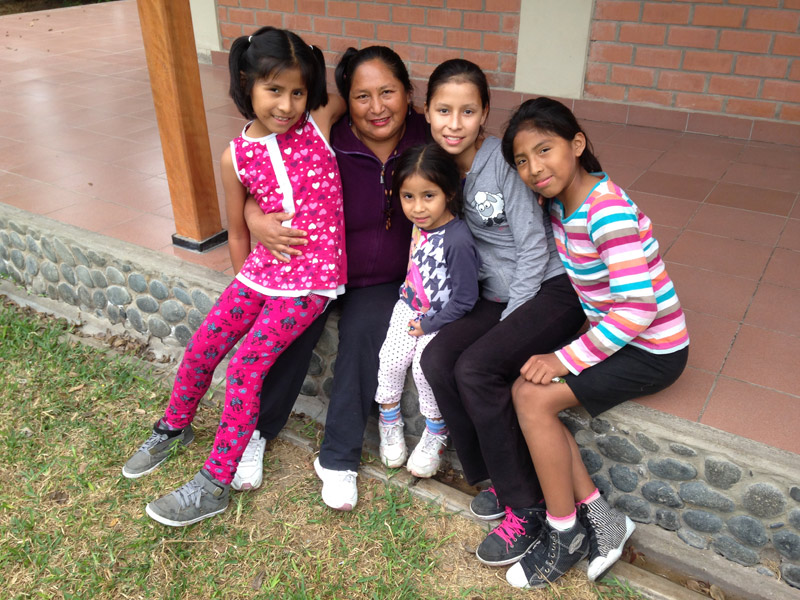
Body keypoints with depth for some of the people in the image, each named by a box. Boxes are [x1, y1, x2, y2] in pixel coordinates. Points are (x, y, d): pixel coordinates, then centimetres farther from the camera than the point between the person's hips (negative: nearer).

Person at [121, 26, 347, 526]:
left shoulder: (319, 125, -7)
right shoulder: (237, 157, -1)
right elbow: (239, 230, 10)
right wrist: (246, 285, 12)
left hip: (312, 277, -4)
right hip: (263, 266, 4)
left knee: (247, 365, -11)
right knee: (202, 346, 6)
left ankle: (214, 485, 3)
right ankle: (175, 428, 37)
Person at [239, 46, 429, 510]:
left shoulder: (426, 142, -10)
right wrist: (256, 219, -28)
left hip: (385, 280, 1)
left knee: (367, 330, -25)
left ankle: (339, 458, -10)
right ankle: (255, 431, 1)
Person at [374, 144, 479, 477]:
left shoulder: (458, 241, -29)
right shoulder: (419, 223, -6)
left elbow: (464, 299, -23)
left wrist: (428, 326, -16)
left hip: (440, 317, -6)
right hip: (410, 306, 6)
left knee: (425, 368, -18)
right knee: (391, 360, -4)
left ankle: (436, 435, 7)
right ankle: (390, 423, 20)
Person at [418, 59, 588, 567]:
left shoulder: (504, 161, -14)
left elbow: (534, 247, -14)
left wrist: (505, 326, -15)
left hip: (553, 288, -6)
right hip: (498, 295, 6)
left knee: (476, 369, -25)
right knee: (437, 360, -17)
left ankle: (526, 505, -7)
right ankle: (500, 478, 1)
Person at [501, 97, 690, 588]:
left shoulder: (607, 211, -26)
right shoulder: (562, 200, 0)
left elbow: (638, 308, -29)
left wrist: (565, 359, -24)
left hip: (651, 350, -8)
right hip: (609, 329, 8)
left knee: (533, 397, -18)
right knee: (521, 388, -6)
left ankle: (565, 534, 3)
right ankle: (601, 517, 4)